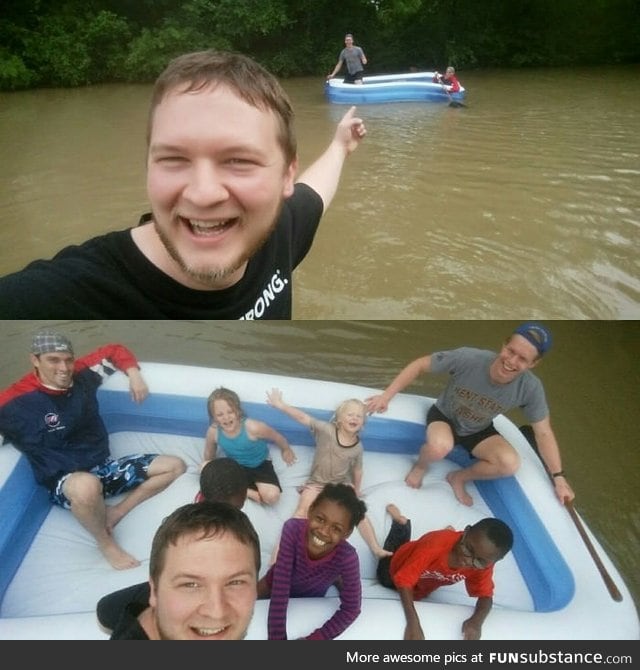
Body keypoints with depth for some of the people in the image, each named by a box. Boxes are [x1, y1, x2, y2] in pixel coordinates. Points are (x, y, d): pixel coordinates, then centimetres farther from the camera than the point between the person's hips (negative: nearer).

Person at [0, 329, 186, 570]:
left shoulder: (82, 375, -2)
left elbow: (114, 351, 11)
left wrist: (133, 374, -5)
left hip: (104, 467, 6)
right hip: (63, 482, -6)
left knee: (175, 466, 1)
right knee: (87, 486, -44)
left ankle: (115, 512, -3)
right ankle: (105, 542, -12)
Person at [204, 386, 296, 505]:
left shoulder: (252, 427, -31)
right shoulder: (213, 432, -22)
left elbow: (277, 437, -10)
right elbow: (209, 455, 2)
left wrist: (286, 450, 8)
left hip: (260, 465, -3)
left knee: (272, 496, -29)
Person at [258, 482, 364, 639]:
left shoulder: (347, 557, -40)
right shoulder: (293, 528, -41)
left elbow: (351, 609, -28)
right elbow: (280, 590, -38)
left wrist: (313, 639, -35)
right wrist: (277, 638, -42)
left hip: (311, 595, 0)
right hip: (276, 583, 0)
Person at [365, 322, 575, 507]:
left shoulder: (530, 389, -26)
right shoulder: (468, 358, -34)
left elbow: (543, 433, -12)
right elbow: (420, 365, -23)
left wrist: (558, 477, -9)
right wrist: (386, 396, -25)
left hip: (479, 431, 3)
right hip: (444, 416, -3)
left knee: (510, 464, -22)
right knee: (439, 447, -35)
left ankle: (459, 477, 7)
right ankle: (420, 466, 3)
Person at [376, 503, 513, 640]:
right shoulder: (435, 545, -51)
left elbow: (486, 596, -26)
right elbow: (404, 581, -43)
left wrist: (477, 620, -47)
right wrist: (413, 622, -54)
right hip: (401, 566, -3)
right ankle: (401, 524, 32)